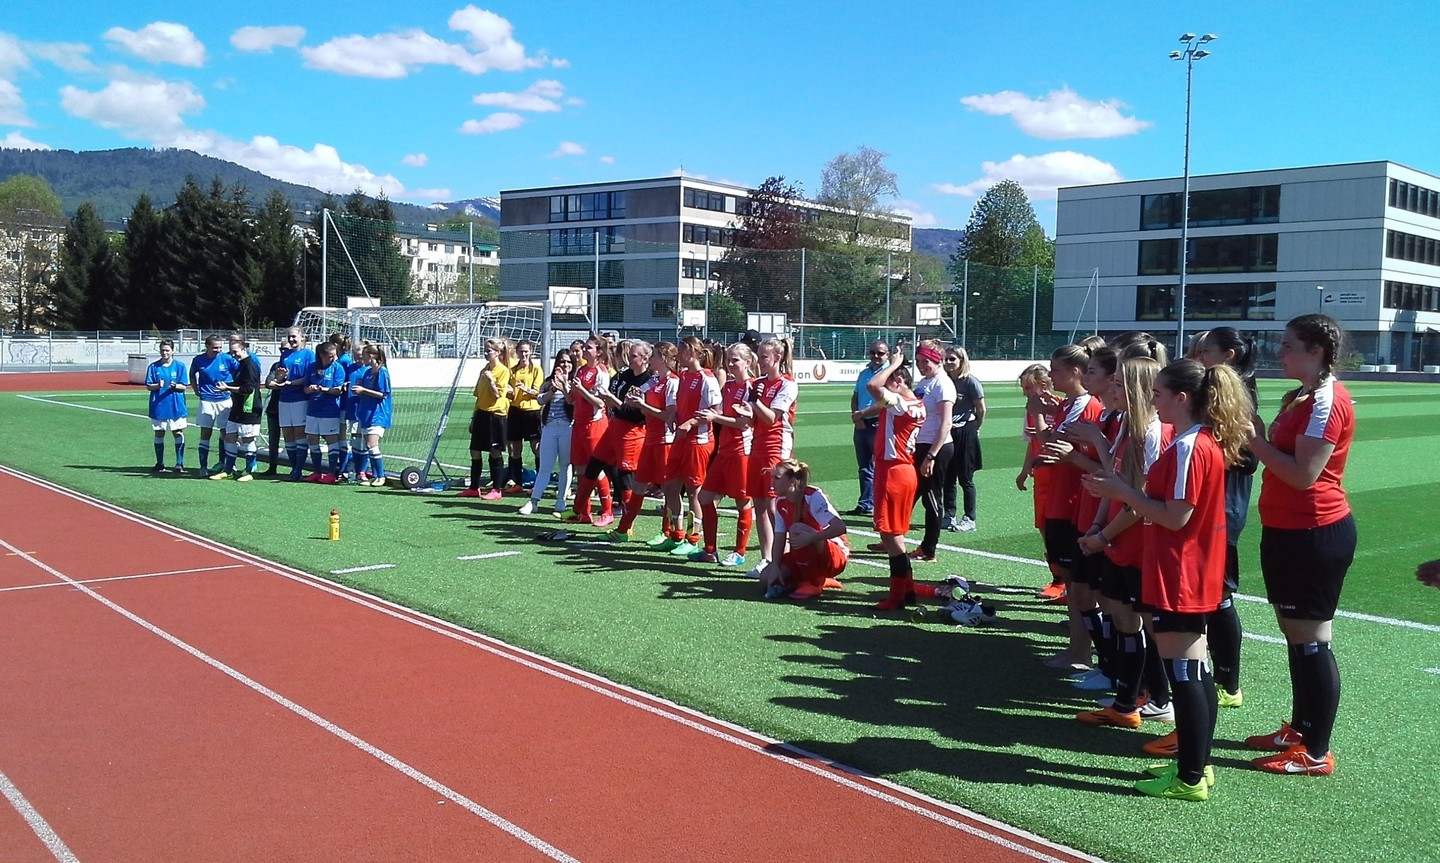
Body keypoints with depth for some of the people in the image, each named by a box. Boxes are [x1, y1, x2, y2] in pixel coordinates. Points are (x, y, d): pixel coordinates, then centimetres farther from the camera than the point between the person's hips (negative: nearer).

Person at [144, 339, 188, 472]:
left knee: (178, 433, -1)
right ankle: (160, 464, 18)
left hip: (176, 406, -1)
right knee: (159, 434, 8)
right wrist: (157, 385, -18)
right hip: (158, 406, 1)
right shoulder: (153, 367, 3)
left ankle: (179, 464, 5)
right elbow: (148, 386, 2)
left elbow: (184, 386, 0)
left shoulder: (179, 366, 1)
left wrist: (175, 386, -20)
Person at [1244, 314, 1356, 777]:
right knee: (1294, 634, 18)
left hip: (1315, 533, -10)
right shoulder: (1298, 398, 14)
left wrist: (1255, 439, -16)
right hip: (1286, 530, 10)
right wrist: (1254, 437, 2)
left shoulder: (1327, 401, -17)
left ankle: (1316, 752, 7)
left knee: (1310, 639, -2)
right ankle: (1299, 730, 30)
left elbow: (1303, 474, -23)